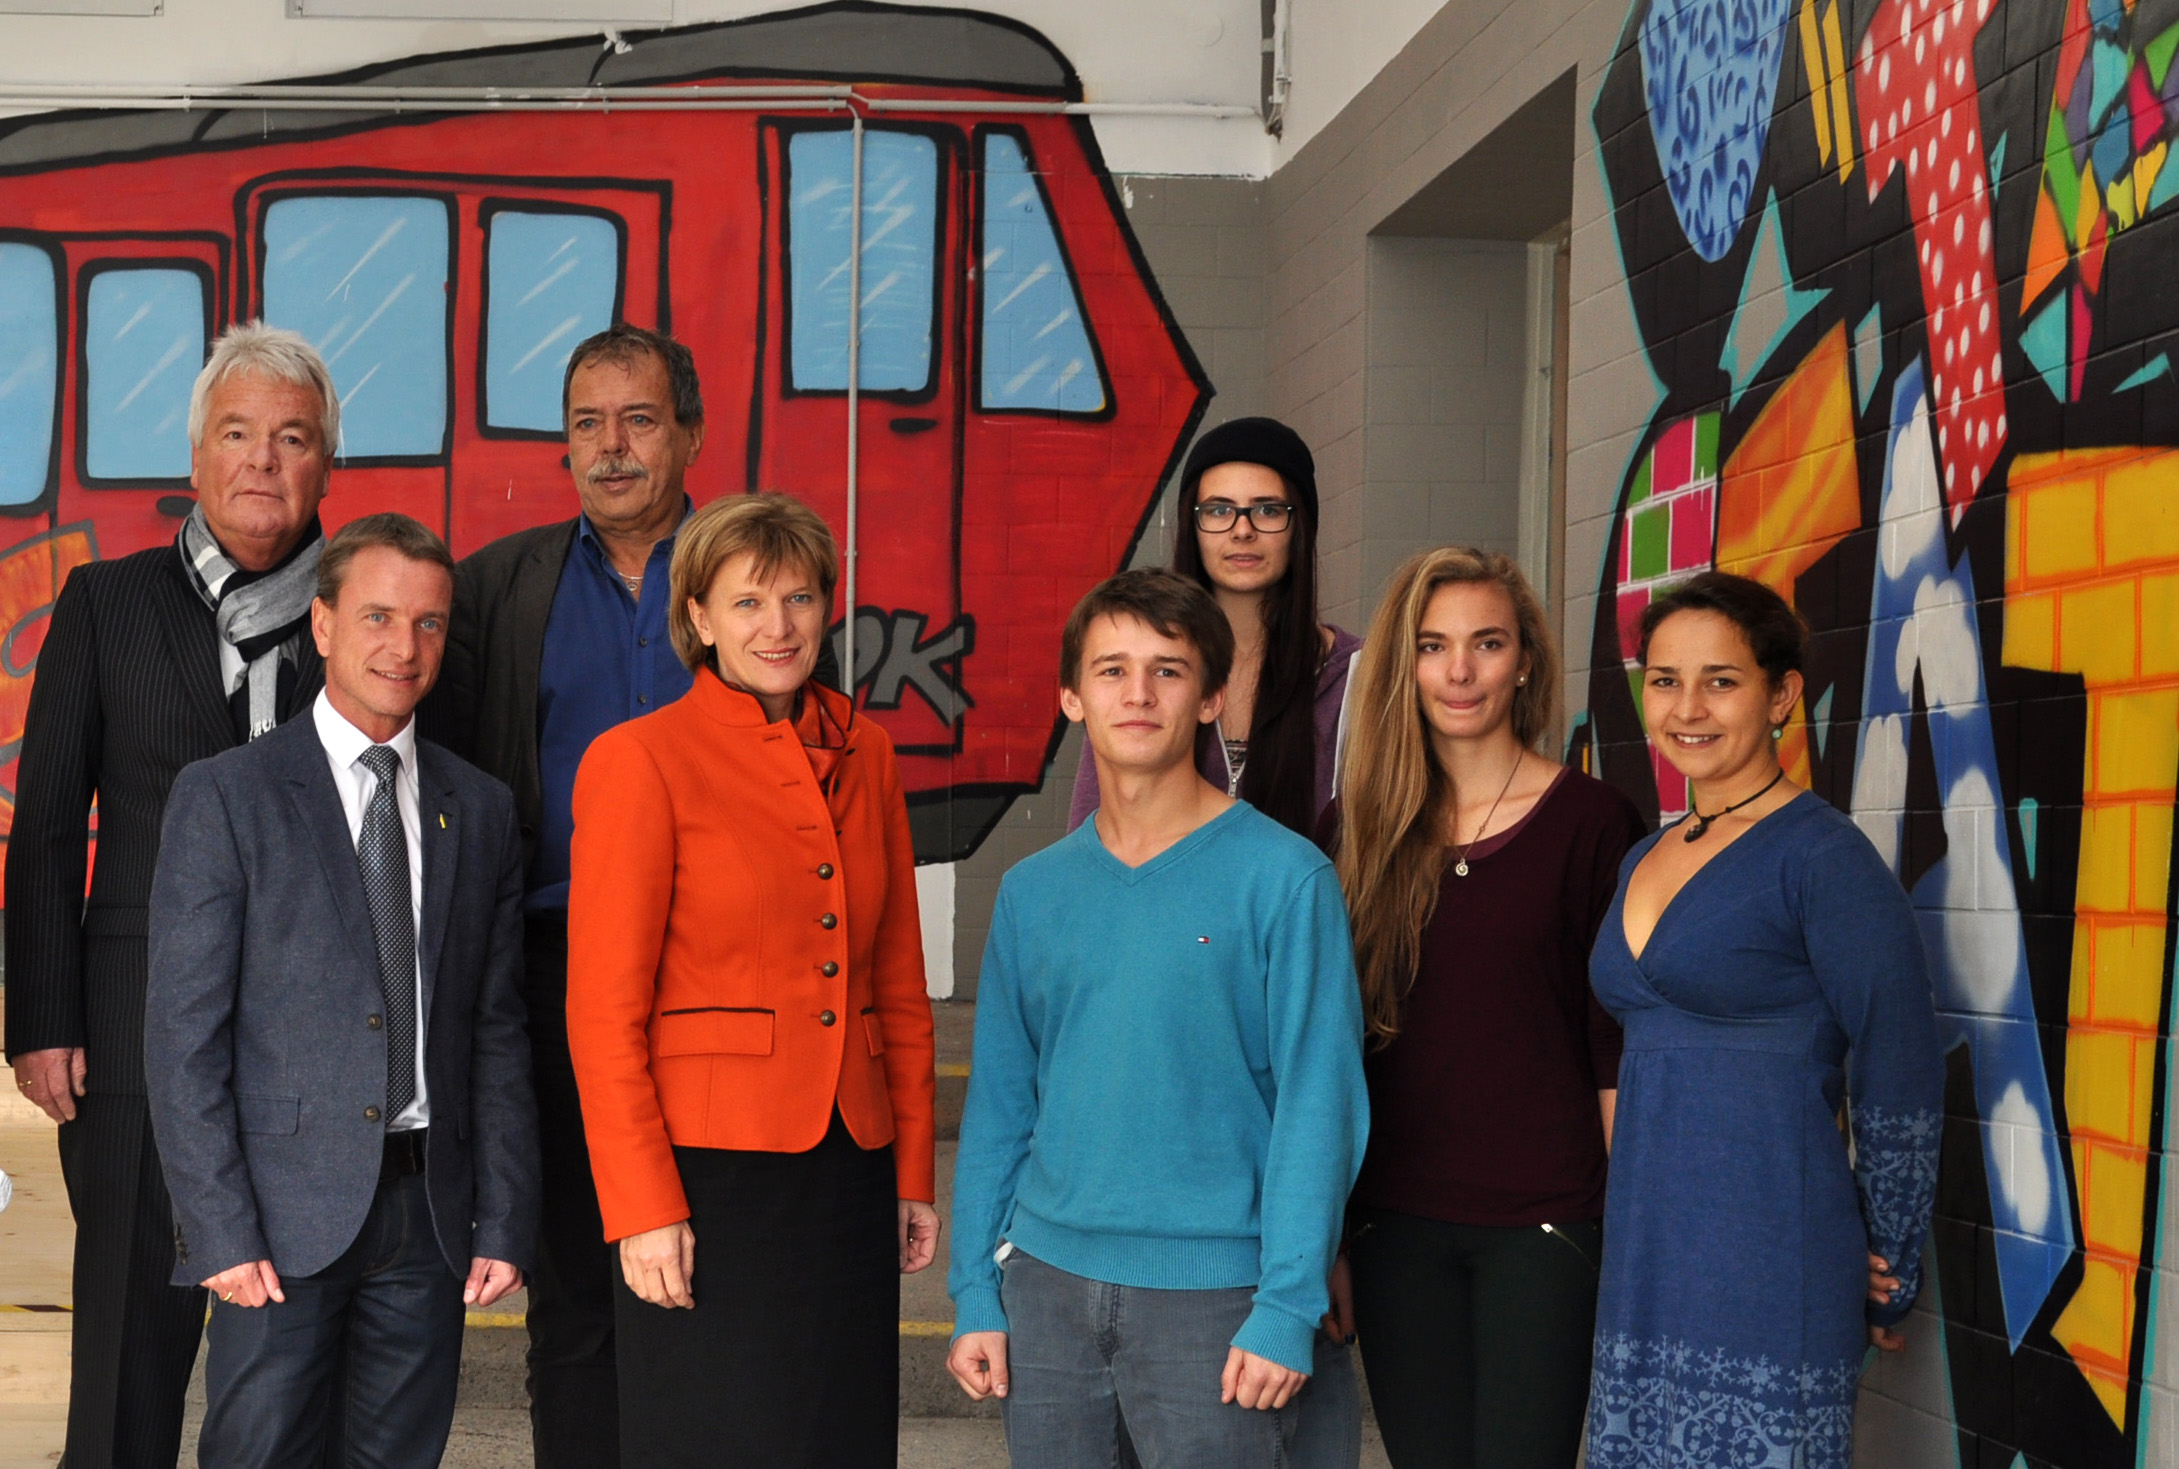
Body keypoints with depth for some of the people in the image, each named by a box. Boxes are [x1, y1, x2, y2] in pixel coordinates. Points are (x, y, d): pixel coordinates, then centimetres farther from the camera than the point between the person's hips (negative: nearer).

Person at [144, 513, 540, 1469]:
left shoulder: (480, 809, 12)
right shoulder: (224, 797, -1)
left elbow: (498, 1033, 11)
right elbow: (183, 1031, -5)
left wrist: (505, 1222, 4)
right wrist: (220, 1228, -12)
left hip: (430, 1213, 4)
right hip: (285, 1217, -3)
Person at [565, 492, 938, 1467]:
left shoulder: (864, 755, 11)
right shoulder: (639, 761, -5)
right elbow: (603, 1009, -8)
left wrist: (914, 1170, 10)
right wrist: (643, 1206, -12)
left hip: (850, 1167, 5)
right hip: (709, 1166, -5)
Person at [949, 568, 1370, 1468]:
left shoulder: (1283, 877, -6)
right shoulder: (1032, 891, 8)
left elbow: (1319, 1101, -9)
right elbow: (998, 1104, 11)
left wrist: (1288, 1307, -13)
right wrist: (976, 1292, 6)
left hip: (1210, 1292, -4)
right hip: (1047, 1278, 4)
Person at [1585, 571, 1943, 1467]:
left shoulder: (1821, 855, -10)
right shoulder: (1644, 860, 14)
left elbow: (1900, 1083, -10)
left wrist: (1892, 1274, -5)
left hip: (1768, 1268, -7)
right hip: (1644, 1263, 7)